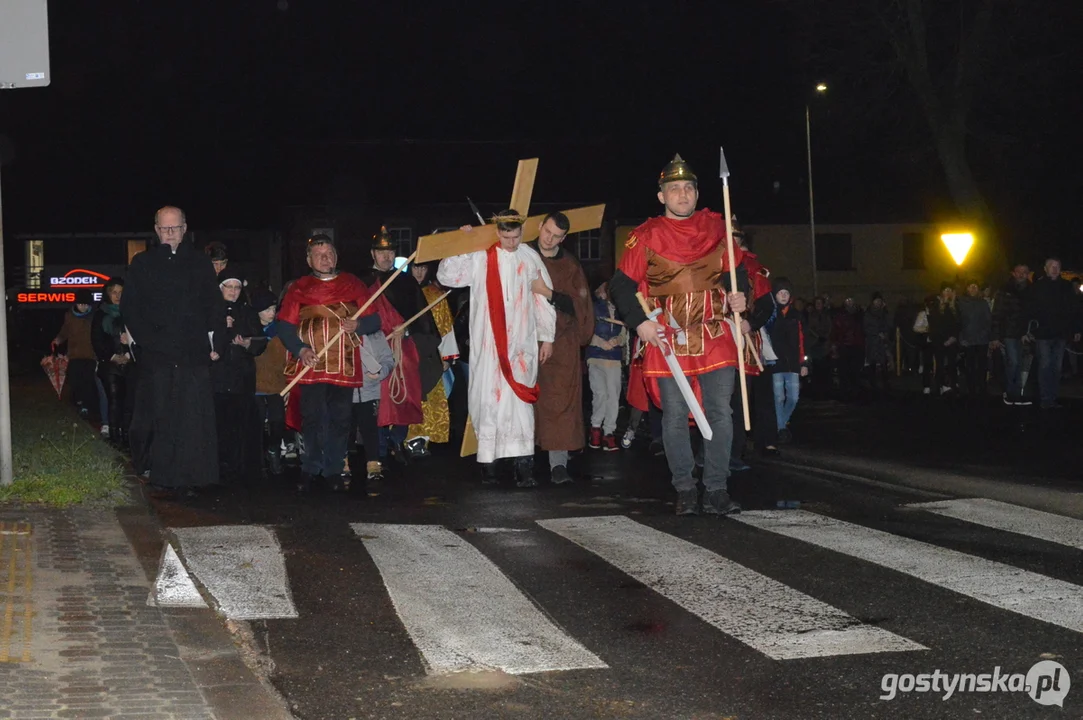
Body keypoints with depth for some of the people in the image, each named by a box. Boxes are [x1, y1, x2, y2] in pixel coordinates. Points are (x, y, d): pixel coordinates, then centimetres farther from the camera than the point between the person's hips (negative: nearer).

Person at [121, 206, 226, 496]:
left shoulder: (200, 263, 12)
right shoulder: (142, 263, 10)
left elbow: (215, 306, 11)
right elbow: (129, 307, 8)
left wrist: (216, 344, 1)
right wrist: (145, 339, -4)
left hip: (194, 354, 0)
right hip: (156, 355, 0)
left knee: (194, 418, -4)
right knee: (159, 417, 0)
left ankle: (189, 478, 0)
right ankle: (162, 475, 7)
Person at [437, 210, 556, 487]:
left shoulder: (531, 258, 5)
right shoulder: (479, 257, 2)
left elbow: (544, 298, 9)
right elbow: (446, 276, 2)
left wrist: (547, 337, 9)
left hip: (521, 343, 0)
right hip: (488, 343, 0)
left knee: (520, 400, -8)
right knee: (489, 399, -1)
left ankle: (523, 464, -10)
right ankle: (488, 462, 5)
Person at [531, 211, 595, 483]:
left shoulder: (570, 265, 8)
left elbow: (579, 304, -3)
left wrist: (550, 294, -15)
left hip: (561, 344, 0)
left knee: (560, 402, -8)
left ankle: (558, 464, -10)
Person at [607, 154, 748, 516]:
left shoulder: (717, 227, 7)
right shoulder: (646, 236, 1)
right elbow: (621, 285, 3)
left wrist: (738, 298, -1)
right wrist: (639, 322, -9)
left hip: (715, 337, 2)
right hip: (667, 339, -1)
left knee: (720, 413, -1)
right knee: (675, 416, 3)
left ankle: (716, 490, 6)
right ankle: (685, 490, 13)